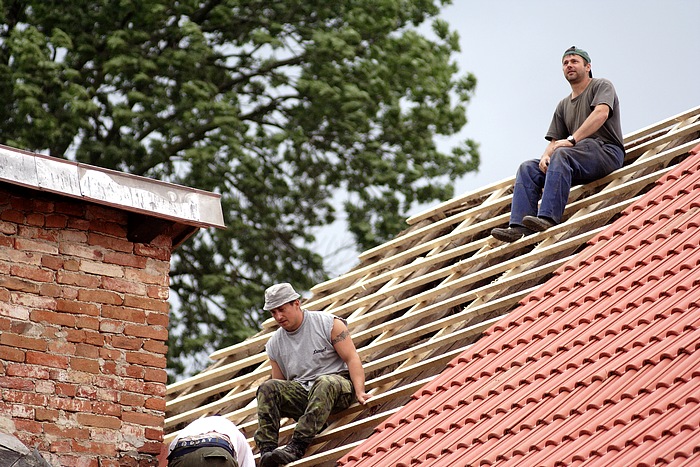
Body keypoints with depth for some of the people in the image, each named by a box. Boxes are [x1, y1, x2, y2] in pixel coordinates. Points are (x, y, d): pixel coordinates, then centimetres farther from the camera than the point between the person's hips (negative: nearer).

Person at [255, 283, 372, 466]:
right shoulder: (274, 344, 12)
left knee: (324, 383, -39)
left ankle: (297, 446, -50)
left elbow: (352, 359, -6)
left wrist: (359, 392, -20)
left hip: (337, 384, -4)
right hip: (300, 393, 4)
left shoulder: (328, 324, -1)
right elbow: (280, 383, 15)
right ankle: (267, 449, -34)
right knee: (268, 388, -22)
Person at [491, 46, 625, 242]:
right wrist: (546, 155, -7)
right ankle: (519, 226, -26)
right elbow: (554, 141, 19)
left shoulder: (602, 86, 6)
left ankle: (548, 218, -46)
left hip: (606, 151, -7)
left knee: (561, 155, -35)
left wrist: (572, 139, -24)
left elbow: (601, 113, -15)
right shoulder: (564, 105, 26)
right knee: (527, 168, -10)